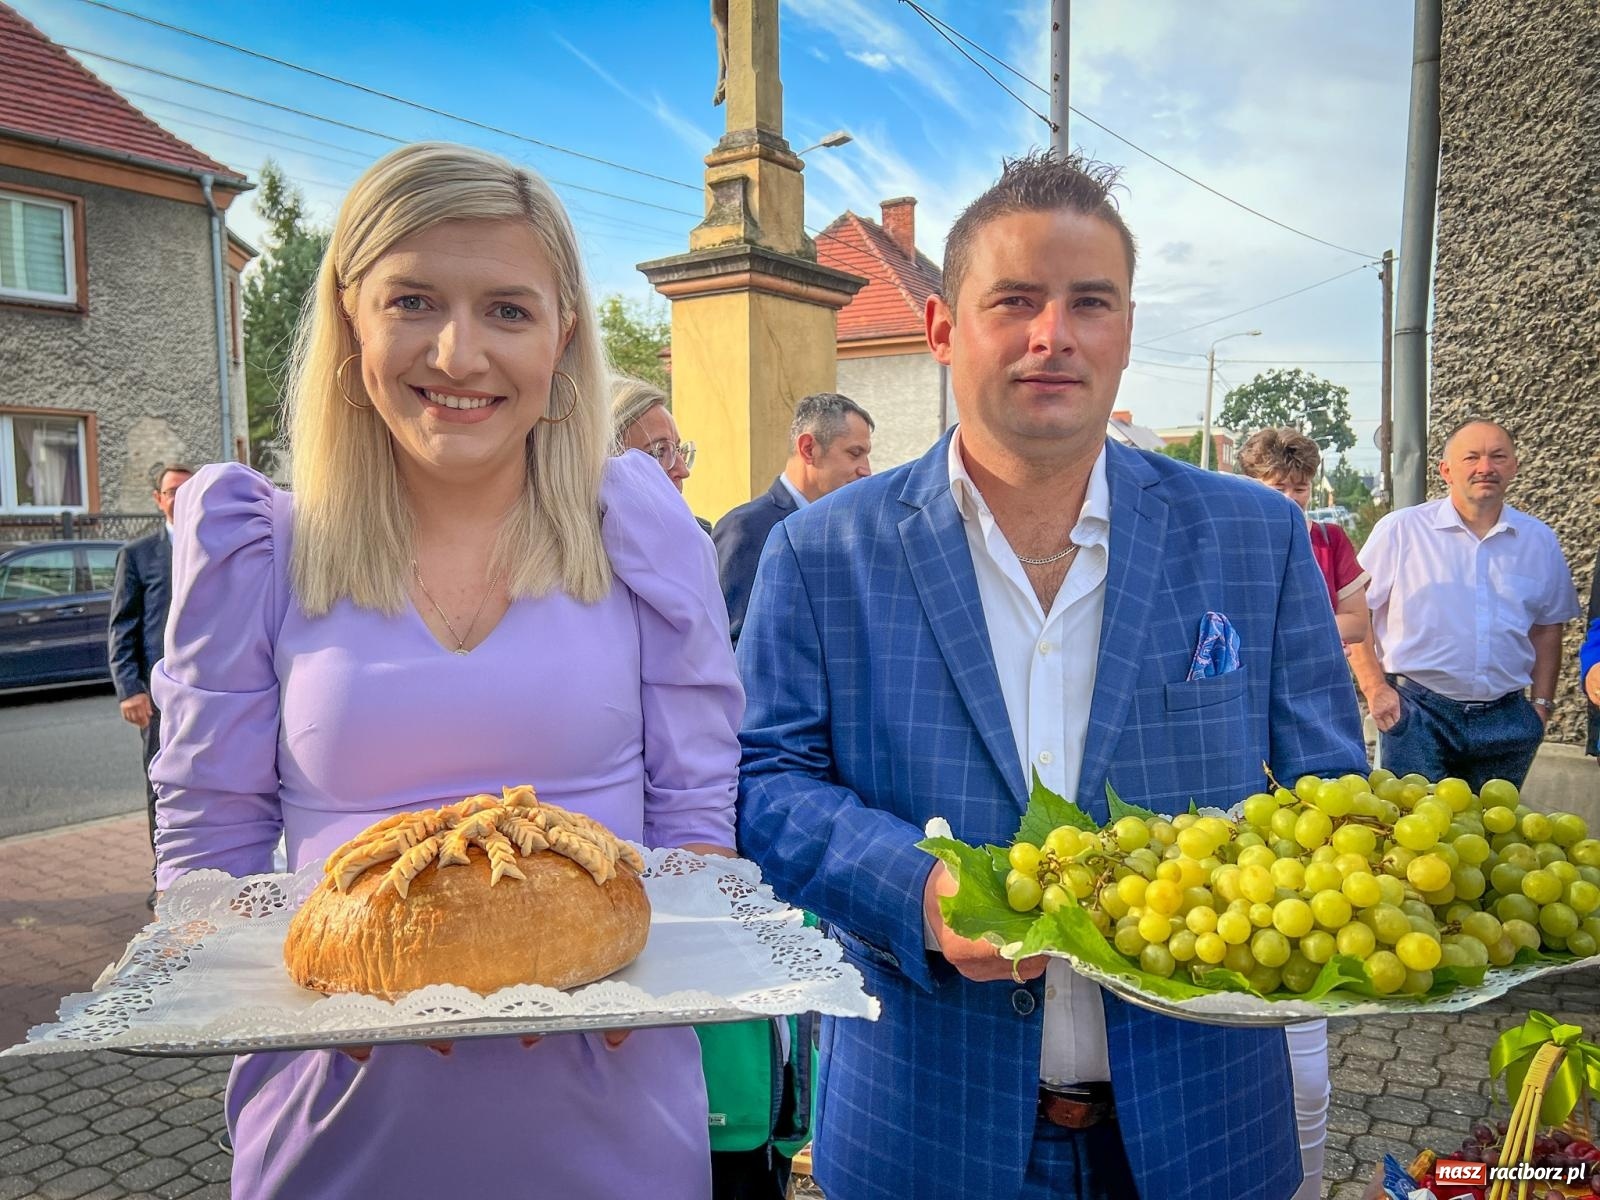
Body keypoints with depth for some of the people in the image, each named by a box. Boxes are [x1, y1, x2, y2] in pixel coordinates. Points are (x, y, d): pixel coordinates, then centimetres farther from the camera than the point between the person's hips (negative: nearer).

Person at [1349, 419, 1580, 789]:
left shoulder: (1540, 541, 8)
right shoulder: (1400, 531, -5)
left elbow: (1547, 626, 18)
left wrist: (1542, 702, 12)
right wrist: (1375, 689, -9)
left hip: (1506, 719, 4)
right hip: (1417, 713, -4)